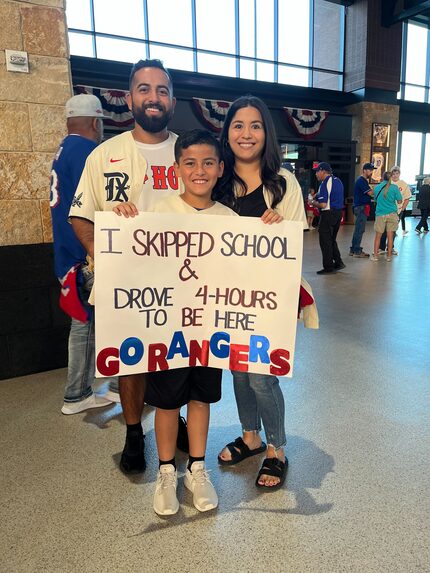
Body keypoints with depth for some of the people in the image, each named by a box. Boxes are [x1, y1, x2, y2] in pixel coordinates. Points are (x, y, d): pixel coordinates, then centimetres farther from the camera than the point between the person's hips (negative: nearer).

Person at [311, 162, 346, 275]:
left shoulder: (325, 184, -17)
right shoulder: (337, 181, 12)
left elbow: (323, 204, -23)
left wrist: (313, 203, -4)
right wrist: (318, 196, 15)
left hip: (328, 214, -9)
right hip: (338, 212, 9)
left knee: (325, 241, 0)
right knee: (332, 239, 20)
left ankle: (329, 267, 4)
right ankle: (338, 262, 21)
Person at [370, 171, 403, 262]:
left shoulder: (377, 187, 3)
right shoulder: (394, 187, -5)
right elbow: (399, 202, -1)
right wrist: (398, 192, 14)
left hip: (380, 214, 1)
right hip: (392, 214, -1)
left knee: (378, 236, 8)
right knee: (390, 236, 4)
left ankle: (375, 255, 9)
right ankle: (389, 256, 10)